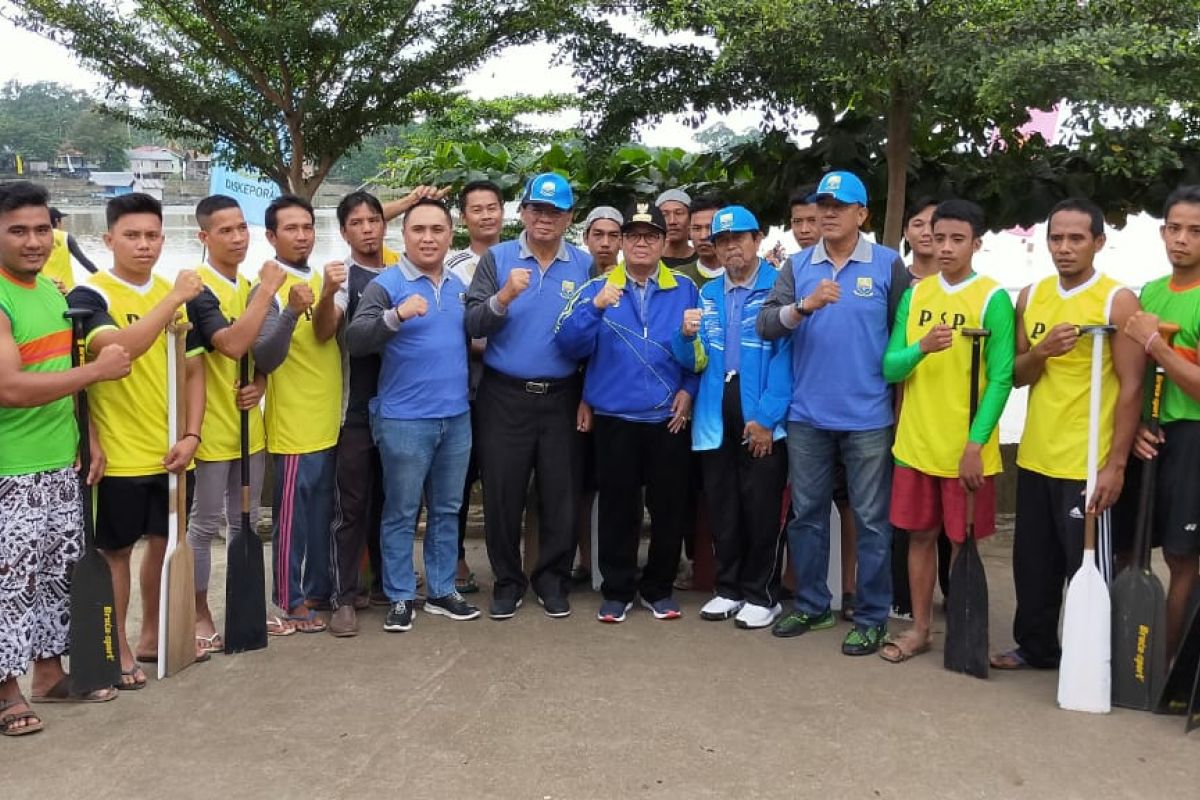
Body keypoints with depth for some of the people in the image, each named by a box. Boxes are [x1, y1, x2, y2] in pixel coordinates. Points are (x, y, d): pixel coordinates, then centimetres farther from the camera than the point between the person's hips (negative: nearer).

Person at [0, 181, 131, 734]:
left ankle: (49, 671, 29)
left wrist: (90, 436, 10)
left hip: (62, 463, 8)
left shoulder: (54, 292, 9)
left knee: (58, 572, 16)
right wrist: (99, 369, -21)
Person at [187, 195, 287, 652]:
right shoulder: (197, 286, -14)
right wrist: (268, 290, -23)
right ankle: (200, 615, 16)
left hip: (248, 425, 7)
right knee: (205, 524, 3)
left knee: (246, 522, 15)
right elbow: (232, 344, -28)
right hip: (210, 426, -7)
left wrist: (260, 384, -1)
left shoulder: (249, 287, 11)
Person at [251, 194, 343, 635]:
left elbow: (326, 333, -7)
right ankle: (291, 602, 12)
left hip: (329, 421, 7)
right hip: (294, 426, -7)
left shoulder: (321, 281, 9)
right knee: (291, 516, 1)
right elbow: (265, 359, -22)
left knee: (322, 514, 17)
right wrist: (291, 311, -35)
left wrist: (328, 296, -26)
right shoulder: (267, 289, -12)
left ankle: (319, 589, 29)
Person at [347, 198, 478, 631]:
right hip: (404, 420, -6)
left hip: (457, 417, 6)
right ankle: (400, 597, 15)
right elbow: (355, 340, -19)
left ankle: (442, 591, 25)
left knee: (447, 510, 14)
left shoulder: (459, 285, 12)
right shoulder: (386, 284, -7)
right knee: (401, 513, 4)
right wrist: (397, 314, -31)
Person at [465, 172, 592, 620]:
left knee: (560, 494, 6)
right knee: (502, 494, 5)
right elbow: (473, 325, -8)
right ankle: (507, 581, 20)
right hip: (504, 396, -1)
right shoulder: (497, 259, 1)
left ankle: (552, 579, 22)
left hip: (562, 398, 1)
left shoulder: (584, 265, 4)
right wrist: (503, 298, -24)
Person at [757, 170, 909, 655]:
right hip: (806, 416, 3)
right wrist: (804, 306, -24)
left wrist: (902, 400, -1)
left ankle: (872, 616, 14)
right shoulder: (797, 266, 5)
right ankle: (812, 605, 26)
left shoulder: (888, 265, -1)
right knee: (806, 515, 12)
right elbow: (765, 325, -6)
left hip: (868, 417, -3)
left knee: (871, 520, 4)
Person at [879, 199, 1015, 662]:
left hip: (966, 448, -4)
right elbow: (890, 368, 1)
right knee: (920, 535, 11)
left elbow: (1000, 379, -10)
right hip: (915, 443, 4)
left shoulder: (993, 299, -7)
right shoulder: (914, 296, 6)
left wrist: (975, 444, -16)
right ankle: (920, 628, 24)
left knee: (962, 542, 6)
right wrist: (921, 348, -20)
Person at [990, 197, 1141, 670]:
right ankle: (1035, 647, 29)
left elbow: (1131, 387, -10)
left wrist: (1116, 463, -15)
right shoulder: (1030, 297, 8)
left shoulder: (1118, 301, -8)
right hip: (1034, 456, 5)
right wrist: (1039, 352, -11)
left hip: (1088, 463, -5)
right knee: (1033, 562, 14)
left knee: (1086, 566, 2)